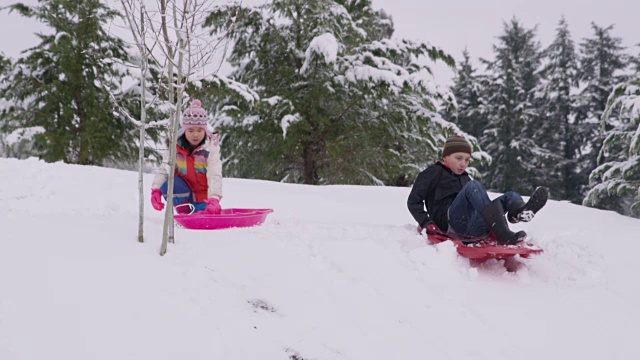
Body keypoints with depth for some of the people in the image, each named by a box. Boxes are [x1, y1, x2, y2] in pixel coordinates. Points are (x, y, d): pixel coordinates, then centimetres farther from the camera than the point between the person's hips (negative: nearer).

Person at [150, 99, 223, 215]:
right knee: (168, 184, -28)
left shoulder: (211, 148, -18)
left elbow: (215, 176, -28)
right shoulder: (175, 146, -9)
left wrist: (214, 199, -43)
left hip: (203, 195, -2)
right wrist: (156, 190, -20)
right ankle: (185, 213, -11)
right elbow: (164, 169, -4)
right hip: (185, 189, 2)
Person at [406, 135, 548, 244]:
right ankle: (503, 235, -50)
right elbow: (413, 201, 5)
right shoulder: (434, 173, 12)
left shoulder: (465, 178, 33)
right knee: (474, 186, -30)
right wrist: (425, 222, -9)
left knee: (511, 196, -9)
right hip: (449, 222, -7)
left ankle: (519, 211, -53)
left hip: (473, 227, 7)